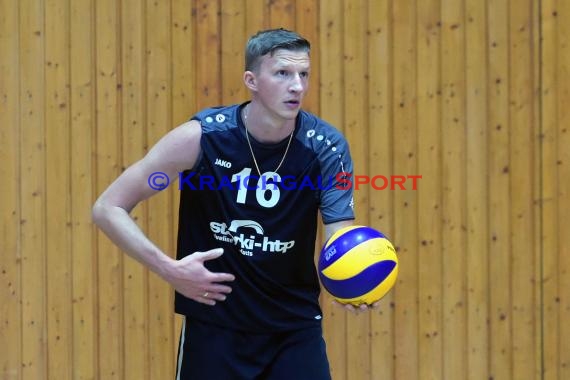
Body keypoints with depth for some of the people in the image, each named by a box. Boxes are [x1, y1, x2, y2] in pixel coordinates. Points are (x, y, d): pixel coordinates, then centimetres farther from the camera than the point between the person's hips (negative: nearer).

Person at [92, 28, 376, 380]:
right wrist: (169, 269, -21)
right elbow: (108, 209, -9)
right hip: (214, 324, -1)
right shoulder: (202, 137, -15)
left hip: (296, 326, 1)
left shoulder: (327, 148, -11)